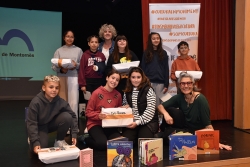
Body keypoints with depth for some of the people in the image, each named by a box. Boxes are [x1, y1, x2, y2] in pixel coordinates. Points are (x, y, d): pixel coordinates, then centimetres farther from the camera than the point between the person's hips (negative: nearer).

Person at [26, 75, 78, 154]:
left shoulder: (60, 102, -19)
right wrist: (35, 142, -33)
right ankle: (32, 138, 12)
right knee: (41, 147, -25)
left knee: (67, 117, -25)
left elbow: (72, 115, -12)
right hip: (40, 127, -3)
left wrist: (74, 134, -18)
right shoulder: (36, 102, -28)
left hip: (52, 123, 3)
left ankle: (60, 141, -2)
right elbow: (31, 123, -26)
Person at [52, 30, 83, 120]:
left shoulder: (78, 50, 9)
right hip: (62, 78, 1)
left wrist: (76, 65, -13)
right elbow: (54, 66, 3)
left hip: (73, 78, -1)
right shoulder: (59, 51, 9)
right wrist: (61, 69, -15)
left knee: (73, 102, -5)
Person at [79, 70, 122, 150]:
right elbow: (88, 112, -9)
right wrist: (98, 116, -27)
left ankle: (101, 137, 9)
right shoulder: (97, 93, -12)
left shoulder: (118, 95, 2)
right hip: (95, 124, -4)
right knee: (103, 144, -29)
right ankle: (85, 139, 3)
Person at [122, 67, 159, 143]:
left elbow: (150, 110, -13)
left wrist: (138, 122, -18)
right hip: (131, 122, 4)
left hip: (147, 122, -3)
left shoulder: (148, 90, -7)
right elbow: (124, 105, 24)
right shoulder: (127, 92, 9)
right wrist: (125, 107, -1)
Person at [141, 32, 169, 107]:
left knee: (158, 102, 5)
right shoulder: (146, 53, 5)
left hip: (160, 82, 1)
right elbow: (143, 68, 3)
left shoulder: (163, 53, 7)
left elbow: (166, 70, 5)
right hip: (148, 82, 0)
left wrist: (166, 84, -1)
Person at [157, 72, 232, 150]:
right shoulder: (179, 97, -9)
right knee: (171, 110, -19)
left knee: (167, 134, -25)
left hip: (196, 132, -4)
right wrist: (166, 114, -29)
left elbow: (207, 124, -23)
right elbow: (160, 106, -8)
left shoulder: (200, 99, -23)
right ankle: (165, 131, 5)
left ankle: (165, 134, 11)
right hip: (184, 127, 5)